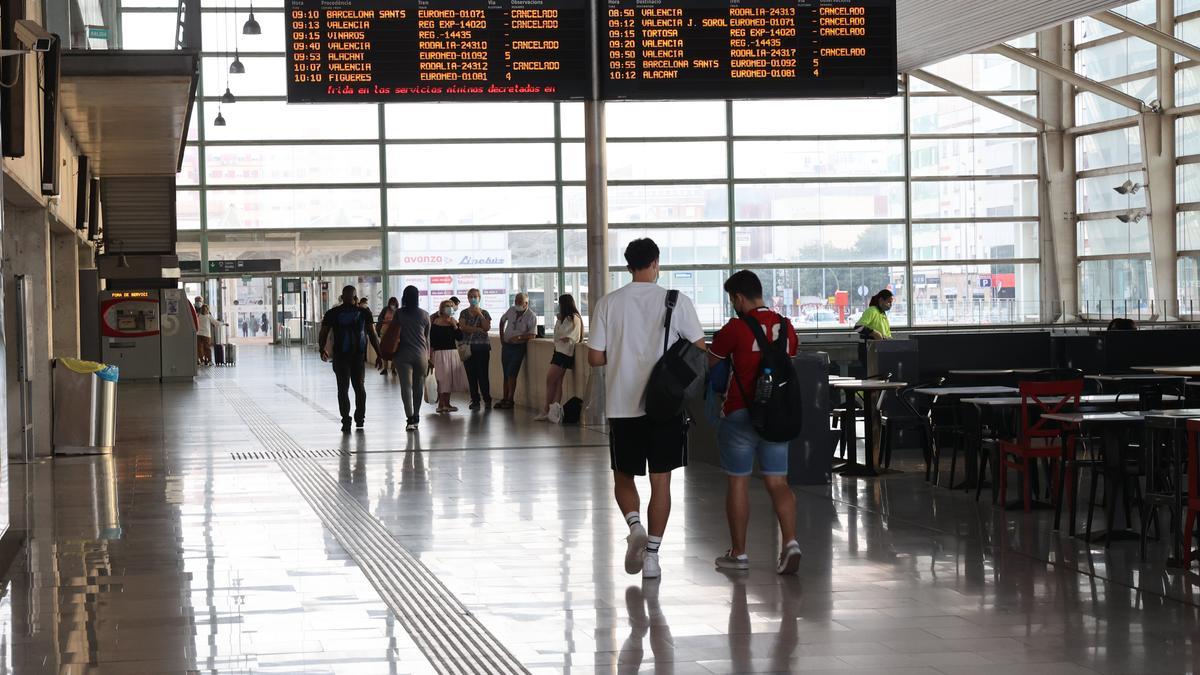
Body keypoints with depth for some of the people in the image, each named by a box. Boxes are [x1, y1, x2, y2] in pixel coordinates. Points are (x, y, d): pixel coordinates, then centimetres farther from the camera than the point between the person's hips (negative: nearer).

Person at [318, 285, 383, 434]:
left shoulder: (332, 314, -1)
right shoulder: (364, 313, 0)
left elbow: (323, 335, 2)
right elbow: (373, 335, -2)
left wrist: (322, 350, 19)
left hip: (340, 355, -1)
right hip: (359, 355, 1)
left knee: (343, 388, 3)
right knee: (359, 385, 17)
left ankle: (346, 422, -4)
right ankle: (360, 418, 20)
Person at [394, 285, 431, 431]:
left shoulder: (399, 314, -4)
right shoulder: (424, 315, 1)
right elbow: (427, 338, 9)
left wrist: (392, 357, 10)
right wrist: (428, 356, 18)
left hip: (403, 354, -2)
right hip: (421, 354, 2)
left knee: (406, 386, -6)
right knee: (419, 386, 15)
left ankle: (410, 418, -19)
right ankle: (416, 416, 24)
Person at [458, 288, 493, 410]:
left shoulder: (484, 313, 7)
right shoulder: (464, 313, 9)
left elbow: (487, 327, -7)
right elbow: (462, 327, -6)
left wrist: (479, 314, -9)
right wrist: (478, 329, -11)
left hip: (482, 346, -1)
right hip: (468, 346, 1)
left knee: (483, 374, -6)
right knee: (471, 375, 0)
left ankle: (487, 399, 5)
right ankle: (475, 401, 5)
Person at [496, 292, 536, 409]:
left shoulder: (531, 317, -10)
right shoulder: (511, 310, 5)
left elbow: (532, 335, -15)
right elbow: (502, 321, 23)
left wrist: (518, 338, -26)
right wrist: (502, 336, 15)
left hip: (519, 347, -5)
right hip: (506, 345, 5)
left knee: (511, 373, -11)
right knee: (506, 374, 9)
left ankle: (510, 400, -5)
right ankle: (505, 398, 15)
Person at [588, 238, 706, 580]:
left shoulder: (608, 303, -1)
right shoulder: (677, 301, -4)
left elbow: (595, 357, -1)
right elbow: (699, 349, -3)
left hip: (623, 405, 1)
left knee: (623, 476, 16)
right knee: (661, 481, 7)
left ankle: (635, 525, -9)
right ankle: (652, 554, 6)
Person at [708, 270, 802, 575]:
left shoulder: (736, 328, -12)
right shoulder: (786, 327, 4)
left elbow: (711, 361, 0)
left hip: (740, 415, -5)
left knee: (738, 482, 7)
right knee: (777, 482, 6)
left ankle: (738, 553, 14)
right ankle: (790, 542, -12)